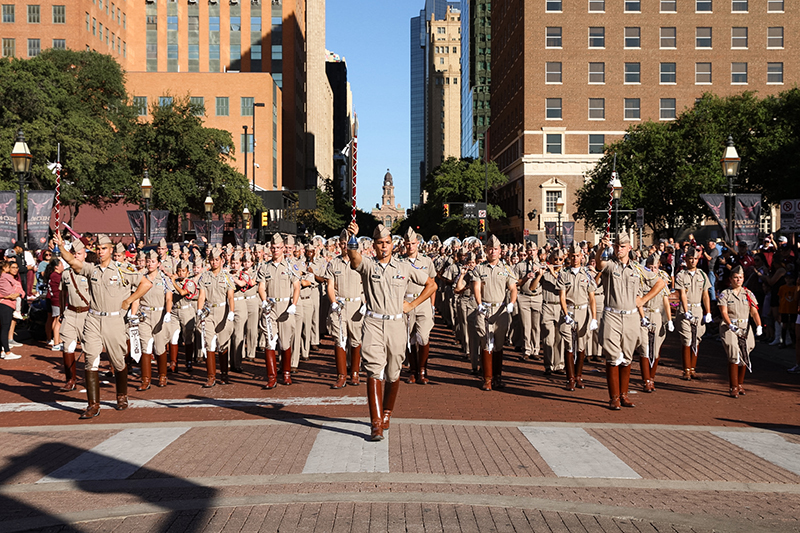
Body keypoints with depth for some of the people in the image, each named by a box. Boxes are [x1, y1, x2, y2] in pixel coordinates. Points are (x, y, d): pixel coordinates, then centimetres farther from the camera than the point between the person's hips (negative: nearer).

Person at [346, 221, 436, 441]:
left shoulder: (405, 267, 10)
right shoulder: (367, 265, 4)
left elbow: (431, 284, 18)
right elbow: (353, 255, -20)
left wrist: (412, 304, 9)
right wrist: (353, 237, -40)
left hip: (396, 324, 2)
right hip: (373, 323, -2)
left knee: (393, 374, 10)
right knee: (374, 371, -11)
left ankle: (387, 413, 32)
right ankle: (376, 423, -13)